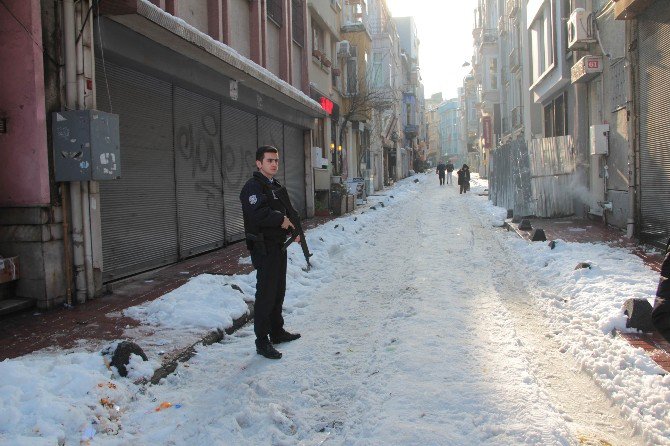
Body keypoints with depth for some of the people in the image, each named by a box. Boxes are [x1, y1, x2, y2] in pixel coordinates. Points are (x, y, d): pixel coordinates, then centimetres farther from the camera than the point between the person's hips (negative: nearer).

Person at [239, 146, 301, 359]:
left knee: (278, 291, 18)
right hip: (264, 248, -10)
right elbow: (257, 214, -30)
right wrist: (281, 219, -19)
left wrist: (292, 228, 5)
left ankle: (277, 331, 32)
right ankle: (262, 342, 2)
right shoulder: (253, 186, -15)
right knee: (266, 294, -6)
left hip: (278, 246, 10)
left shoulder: (275, 186, 16)